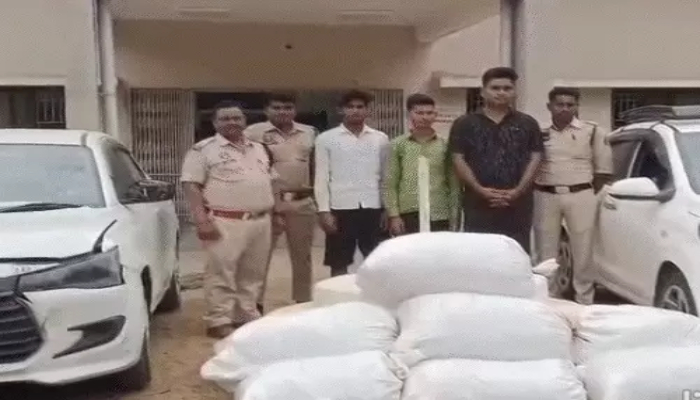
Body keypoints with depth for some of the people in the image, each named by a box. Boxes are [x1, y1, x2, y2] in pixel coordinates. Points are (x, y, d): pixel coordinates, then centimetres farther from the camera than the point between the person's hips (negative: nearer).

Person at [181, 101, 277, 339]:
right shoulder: (203, 150, -3)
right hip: (225, 222, -6)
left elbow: (270, 181, 24)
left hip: (261, 221, 6)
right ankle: (219, 321, 4)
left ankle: (248, 316, 22)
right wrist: (202, 219, -17)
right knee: (221, 273, -4)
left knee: (253, 273, 11)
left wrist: (275, 210, 15)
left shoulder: (258, 149, 18)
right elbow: (191, 186, -9)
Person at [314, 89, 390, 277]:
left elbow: (385, 175, 11)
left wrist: (388, 208, 6)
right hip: (341, 208, -2)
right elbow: (321, 178, 0)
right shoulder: (326, 139, 2)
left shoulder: (381, 139, 8)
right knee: (339, 265, 6)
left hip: (372, 207, 2)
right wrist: (324, 210, -7)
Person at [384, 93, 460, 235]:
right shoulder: (398, 145, 5)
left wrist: (454, 219, 2)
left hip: (439, 216, 1)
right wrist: (394, 215, -4)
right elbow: (390, 184, 3)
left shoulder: (445, 146, 7)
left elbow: (453, 185, 6)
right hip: (407, 214, -1)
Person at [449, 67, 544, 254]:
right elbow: (458, 160, 0)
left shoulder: (528, 124, 11)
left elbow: (534, 159, 4)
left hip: (517, 204, 1)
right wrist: (480, 189, -12)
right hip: (478, 203, -1)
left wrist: (518, 191, -10)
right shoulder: (464, 124, 7)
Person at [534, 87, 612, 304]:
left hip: (580, 197, -2)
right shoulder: (540, 133, 6)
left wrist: (590, 193, 1)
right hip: (545, 197, 2)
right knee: (545, 253, 7)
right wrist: (535, 191, 3)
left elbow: (604, 168, 3)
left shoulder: (593, 131, 1)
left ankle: (584, 300, 12)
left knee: (583, 252, 2)